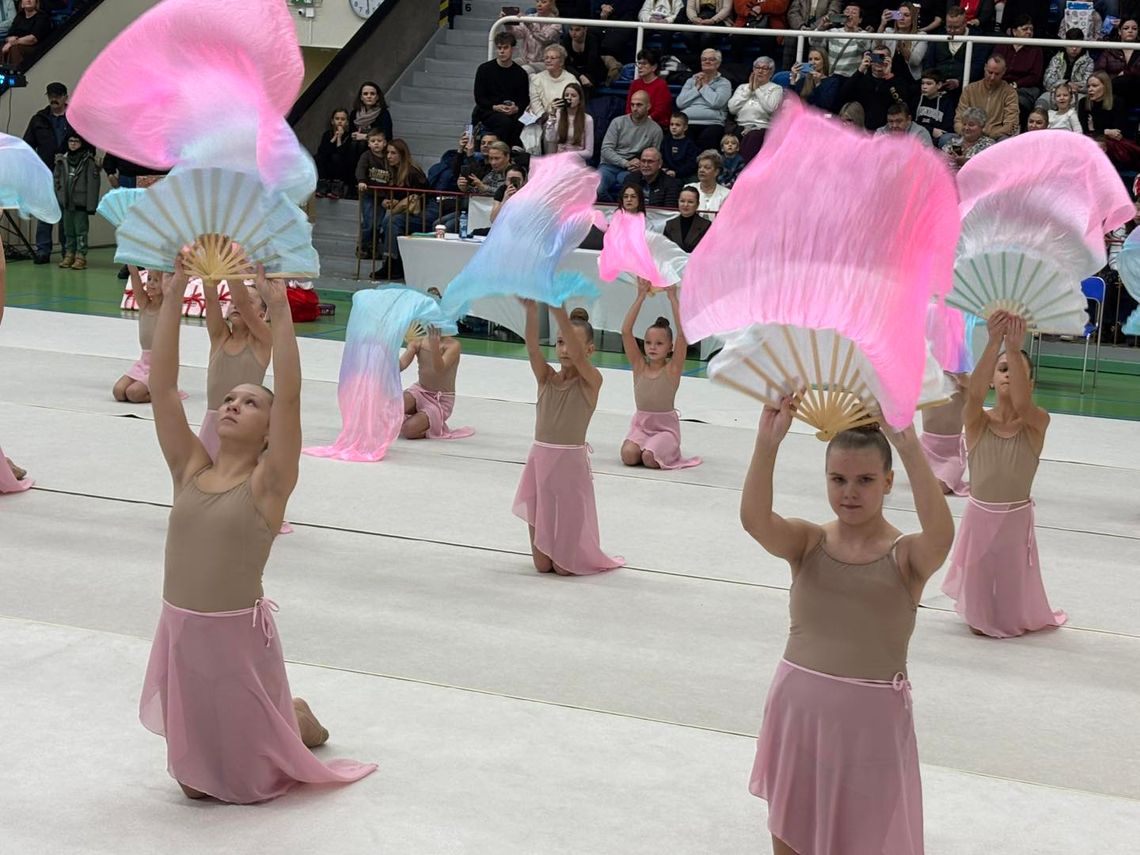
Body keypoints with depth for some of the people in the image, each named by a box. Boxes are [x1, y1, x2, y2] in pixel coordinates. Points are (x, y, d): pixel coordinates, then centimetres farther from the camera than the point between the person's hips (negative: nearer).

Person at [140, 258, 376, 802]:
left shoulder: (268, 485, -9)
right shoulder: (190, 470, 2)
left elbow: (289, 396, -21)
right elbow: (162, 387, -2)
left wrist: (280, 310, -25)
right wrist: (172, 298, -7)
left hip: (237, 637, -4)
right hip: (180, 634, 4)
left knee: (249, 779, 11)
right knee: (195, 779, 17)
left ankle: (296, 721, 40)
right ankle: (280, 722, 42)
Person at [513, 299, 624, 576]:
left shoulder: (591, 381, -7)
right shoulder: (546, 377, 3)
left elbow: (577, 356, -26)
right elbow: (532, 348, -14)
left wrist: (559, 311, -38)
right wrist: (531, 310, -32)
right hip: (539, 462, 4)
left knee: (564, 567, 3)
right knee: (542, 564, 8)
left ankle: (581, 558, 36)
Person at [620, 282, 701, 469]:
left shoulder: (672, 369, -6)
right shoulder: (639, 366, 1)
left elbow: (682, 332, -18)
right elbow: (626, 331, -9)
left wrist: (673, 297, -19)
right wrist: (641, 297, -13)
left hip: (666, 426, -2)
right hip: (641, 424, 2)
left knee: (650, 458, -28)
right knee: (628, 455, -26)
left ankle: (668, 449, 6)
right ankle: (649, 446, 8)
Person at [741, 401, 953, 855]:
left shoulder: (906, 555, -8)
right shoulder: (808, 542, -2)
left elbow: (941, 534, -31)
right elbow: (754, 519, -22)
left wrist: (910, 450, -40)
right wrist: (767, 445, -36)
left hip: (871, 717, -2)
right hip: (798, 706, 3)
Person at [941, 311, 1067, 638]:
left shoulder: (1037, 423, -11)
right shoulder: (977, 421, -9)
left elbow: (1022, 404, -33)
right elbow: (974, 394, -31)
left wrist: (1014, 348, -45)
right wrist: (994, 344, -43)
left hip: (1016, 519, -1)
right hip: (979, 516, 1)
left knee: (1013, 580, 12)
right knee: (978, 577, 13)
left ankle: (1013, 620, 41)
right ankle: (981, 618, 41)